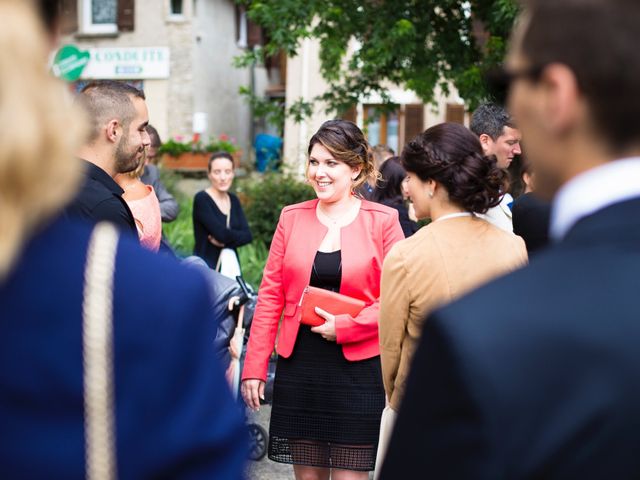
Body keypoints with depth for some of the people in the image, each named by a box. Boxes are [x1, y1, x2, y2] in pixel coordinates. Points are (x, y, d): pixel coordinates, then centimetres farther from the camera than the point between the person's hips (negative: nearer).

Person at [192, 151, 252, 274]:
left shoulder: (233, 200, 11)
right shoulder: (201, 199, -9)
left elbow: (247, 235, 1)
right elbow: (221, 233, -18)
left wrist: (225, 241, -14)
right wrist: (237, 235, -1)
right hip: (206, 267, -6)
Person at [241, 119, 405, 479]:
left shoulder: (383, 221, -4)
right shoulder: (292, 217, 5)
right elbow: (270, 295, 5)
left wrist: (344, 327, -16)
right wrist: (254, 367, 2)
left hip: (358, 368, -3)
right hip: (298, 367, 3)